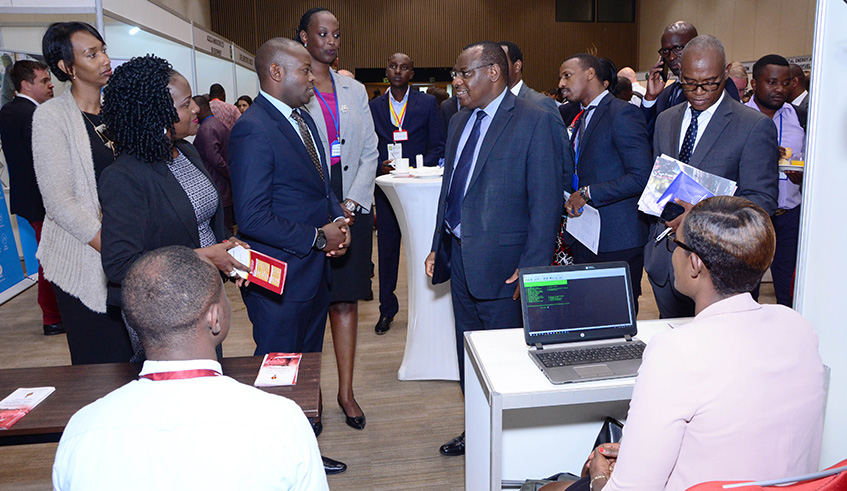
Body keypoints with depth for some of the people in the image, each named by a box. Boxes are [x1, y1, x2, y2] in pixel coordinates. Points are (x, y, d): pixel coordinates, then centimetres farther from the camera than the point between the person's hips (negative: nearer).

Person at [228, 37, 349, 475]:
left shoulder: (303, 119, 11)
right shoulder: (253, 130, -20)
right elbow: (252, 217, -24)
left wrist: (337, 219, 0)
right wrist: (317, 237, -18)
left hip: (314, 272, 9)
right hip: (281, 279, -9)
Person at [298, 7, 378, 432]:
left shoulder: (354, 90, 14)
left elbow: (370, 152, 11)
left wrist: (352, 202, -2)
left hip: (353, 206, 4)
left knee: (346, 300, 5)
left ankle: (346, 391, 14)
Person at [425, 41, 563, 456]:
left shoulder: (535, 121, -10)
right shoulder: (460, 120, 13)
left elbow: (546, 201, -14)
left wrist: (532, 269, -18)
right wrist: (438, 247, 14)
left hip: (500, 262, -7)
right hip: (458, 256, 8)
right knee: (468, 352, 17)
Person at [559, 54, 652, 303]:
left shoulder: (622, 113, -11)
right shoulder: (581, 118, 18)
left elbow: (641, 177, -18)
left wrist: (588, 193, -16)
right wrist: (570, 198, 6)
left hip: (618, 243, -8)